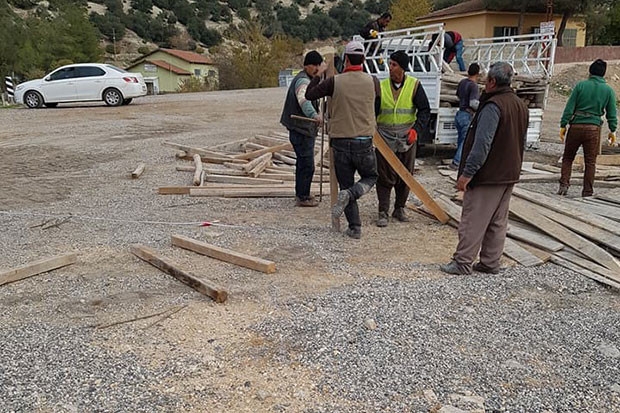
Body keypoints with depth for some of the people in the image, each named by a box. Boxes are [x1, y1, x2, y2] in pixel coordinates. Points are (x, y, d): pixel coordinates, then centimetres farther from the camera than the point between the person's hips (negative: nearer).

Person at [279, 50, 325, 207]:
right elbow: (304, 100, -40)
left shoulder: (306, 80, 17)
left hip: (304, 129, 11)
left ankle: (301, 194, 31)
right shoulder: (303, 81, -18)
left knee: (303, 163, 19)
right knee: (307, 165, -7)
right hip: (301, 130, -11)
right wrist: (314, 115, -56)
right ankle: (302, 197, 2)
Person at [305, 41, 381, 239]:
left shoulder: (335, 82, -6)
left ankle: (355, 227, 11)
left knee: (345, 185, 12)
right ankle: (350, 194, -8)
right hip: (364, 142, 0)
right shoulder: (372, 81, -2)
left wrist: (317, 76, 20)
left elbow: (309, 95, 5)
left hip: (340, 142, 0)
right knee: (370, 176, 22)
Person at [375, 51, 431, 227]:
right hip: (385, 138, 0)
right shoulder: (381, 86, 1)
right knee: (385, 176, -2)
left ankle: (399, 209, 25)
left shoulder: (414, 85, -2)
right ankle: (383, 212, 5)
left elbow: (425, 110, -2)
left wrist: (416, 129, -16)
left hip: (407, 138, 1)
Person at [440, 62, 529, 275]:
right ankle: (491, 262, 21)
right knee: (498, 221, 13)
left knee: (473, 220, -2)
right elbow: (522, 142, 19)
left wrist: (467, 173, -21)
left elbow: (482, 144, -24)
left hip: (487, 176, -9)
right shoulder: (521, 106, 13)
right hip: (509, 175, 9)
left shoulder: (493, 106, -18)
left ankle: (462, 263, 4)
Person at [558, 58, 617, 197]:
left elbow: (569, 107, -4)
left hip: (576, 126, -1)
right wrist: (612, 130, 16)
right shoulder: (608, 90, 4)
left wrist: (563, 125, -1)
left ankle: (564, 185, 1)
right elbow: (611, 114, 7)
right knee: (590, 162, 8)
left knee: (567, 158, 12)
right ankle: (587, 191, 10)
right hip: (593, 128, 1)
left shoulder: (581, 85, 0)